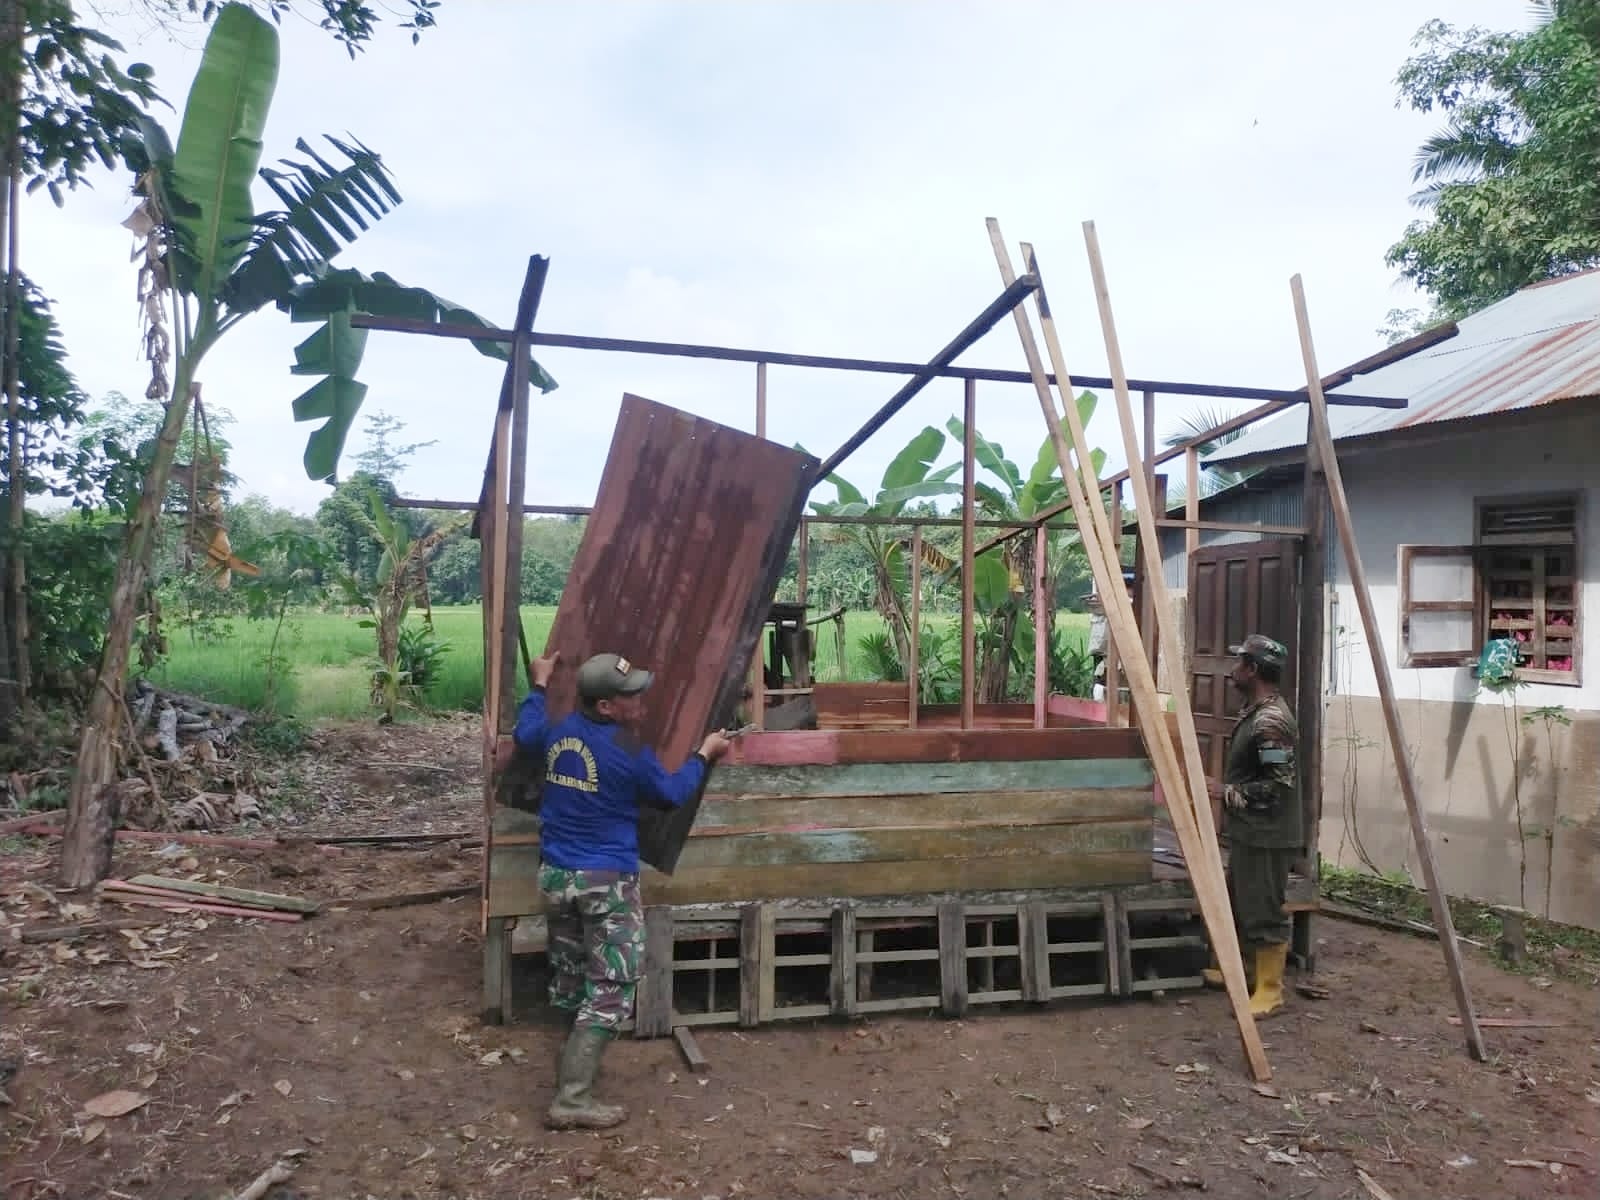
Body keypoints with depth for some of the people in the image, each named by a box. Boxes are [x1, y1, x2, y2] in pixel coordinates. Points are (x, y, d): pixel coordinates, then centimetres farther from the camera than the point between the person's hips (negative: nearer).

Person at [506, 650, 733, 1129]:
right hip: (607, 882, -7)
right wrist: (706, 753, 12)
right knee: (610, 990, -1)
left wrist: (540, 684, 37)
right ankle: (572, 1099, -3)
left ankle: (573, 1066, 36)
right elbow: (671, 794, -2)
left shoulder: (559, 731, 1)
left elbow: (524, 735, 25)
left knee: (568, 978, 21)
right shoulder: (628, 752, -18)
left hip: (555, 875, 8)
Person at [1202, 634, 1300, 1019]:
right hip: (1248, 830, 11)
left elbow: (1279, 784, -24)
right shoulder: (1256, 711, 10)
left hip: (1267, 835, -11)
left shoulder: (1270, 721, -23)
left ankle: (1269, 990, 12)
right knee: (1240, 905, 20)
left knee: (1264, 913, 0)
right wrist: (1227, 788, 16)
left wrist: (1227, 793, -19)